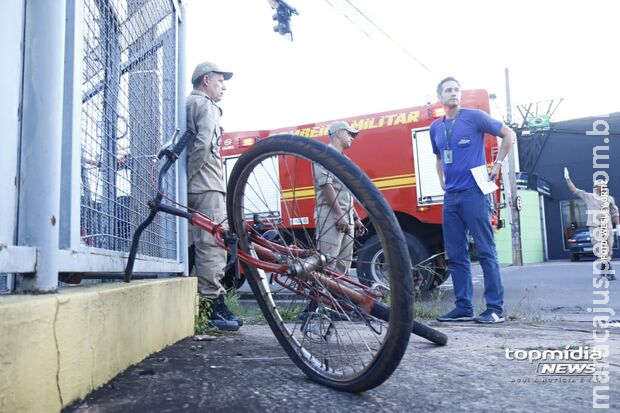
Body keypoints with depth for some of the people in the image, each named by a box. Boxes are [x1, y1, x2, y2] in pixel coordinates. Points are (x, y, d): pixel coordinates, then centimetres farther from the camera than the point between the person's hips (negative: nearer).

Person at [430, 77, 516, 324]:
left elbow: (508, 134, 4)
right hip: (450, 196, 6)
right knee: (455, 255, 6)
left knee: (486, 251, -6)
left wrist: (497, 164, -2)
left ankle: (495, 309, -2)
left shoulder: (474, 117, 0)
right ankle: (463, 308, 13)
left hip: (474, 192, -6)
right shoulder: (435, 128, 15)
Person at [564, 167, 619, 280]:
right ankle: (609, 273, -15)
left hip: (608, 227, 3)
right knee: (602, 251, -13)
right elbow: (574, 190, 9)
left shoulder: (609, 199, 16)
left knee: (608, 251, 3)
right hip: (595, 227, -3)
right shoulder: (588, 197, 9)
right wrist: (568, 179, 5)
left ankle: (603, 273, 12)